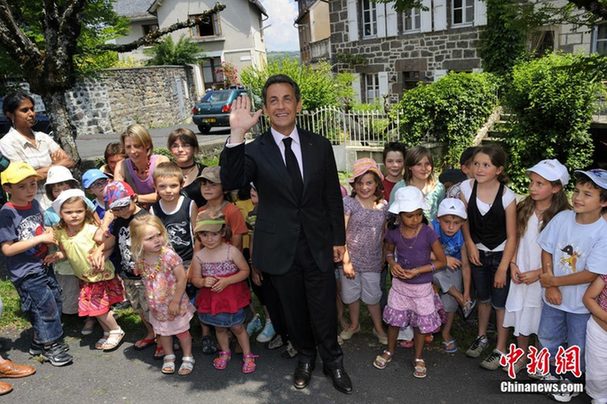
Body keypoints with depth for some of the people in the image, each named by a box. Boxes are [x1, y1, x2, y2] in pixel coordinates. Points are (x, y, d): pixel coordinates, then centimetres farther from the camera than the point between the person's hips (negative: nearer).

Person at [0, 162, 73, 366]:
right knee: (46, 306, -2)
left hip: (43, 264, 8)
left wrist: (49, 234, -2)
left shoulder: (35, 204, 3)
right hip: (26, 272, -8)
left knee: (56, 301, 15)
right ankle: (51, 346, 20)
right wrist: (40, 238, -22)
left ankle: (40, 342, 34)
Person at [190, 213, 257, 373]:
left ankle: (248, 356, 26)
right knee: (219, 327, 20)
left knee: (237, 326, 8)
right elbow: (195, 279, 2)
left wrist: (226, 281, -22)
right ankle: (225, 353, 43)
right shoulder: (199, 256, -7)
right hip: (212, 298, 3)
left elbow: (245, 271, -12)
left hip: (232, 296, -3)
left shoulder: (232, 251, -17)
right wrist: (203, 282, -21)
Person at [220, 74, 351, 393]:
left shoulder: (320, 145, -2)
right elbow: (231, 182, -26)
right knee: (294, 310, 18)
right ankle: (305, 356, 45)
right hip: (281, 249, 0)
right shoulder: (254, 150, -7)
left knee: (324, 310, 11)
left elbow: (333, 196, 4)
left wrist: (338, 239, 5)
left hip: (319, 246, 1)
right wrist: (236, 135, -36)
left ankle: (333, 361, 39)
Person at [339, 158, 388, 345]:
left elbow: (383, 233, 9)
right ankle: (354, 325, 38)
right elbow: (340, 233, -11)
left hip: (373, 261, 1)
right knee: (351, 294, 15)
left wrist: (384, 256, 8)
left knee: (373, 296, 13)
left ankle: (378, 328, 35)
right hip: (351, 259, -1)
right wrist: (346, 261, -13)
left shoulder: (383, 205, 0)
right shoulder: (348, 202, -10)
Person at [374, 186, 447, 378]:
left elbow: (442, 261, -12)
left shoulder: (428, 233, -20)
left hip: (422, 287, -2)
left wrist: (418, 270, -20)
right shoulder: (394, 232, -11)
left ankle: (418, 358, 35)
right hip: (399, 284, 2)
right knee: (394, 319, 15)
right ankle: (390, 351, 40)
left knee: (420, 323, 13)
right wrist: (392, 263, -11)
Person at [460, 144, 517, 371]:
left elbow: (511, 236, -15)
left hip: (500, 255, -3)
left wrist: (503, 268, -14)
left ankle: (501, 349, 25)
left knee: (500, 304, 7)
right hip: (478, 253, 3)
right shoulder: (467, 187, -12)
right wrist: (470, 245, -4)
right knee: (483, 299, 21)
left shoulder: (507, 196, -20)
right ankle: (482, 337, 41)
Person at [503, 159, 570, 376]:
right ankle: (522, 357, 35)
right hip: (521, 275, 4)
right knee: (520, 317, 15)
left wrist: (538, 273, -14)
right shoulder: (524, 209, -2)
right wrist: (513, 265, -3)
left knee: (542, 320, 11)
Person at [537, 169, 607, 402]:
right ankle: (553, 370, 51)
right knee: (548, 339, 24)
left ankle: (571, 379, 44)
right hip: (554, 296, 4)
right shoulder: (562, 218, -14)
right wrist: (550, 286, -11)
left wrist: (553, 281, -17)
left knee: (577, 347, 18)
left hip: (582, 303, -3)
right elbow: (546, 251, -5)